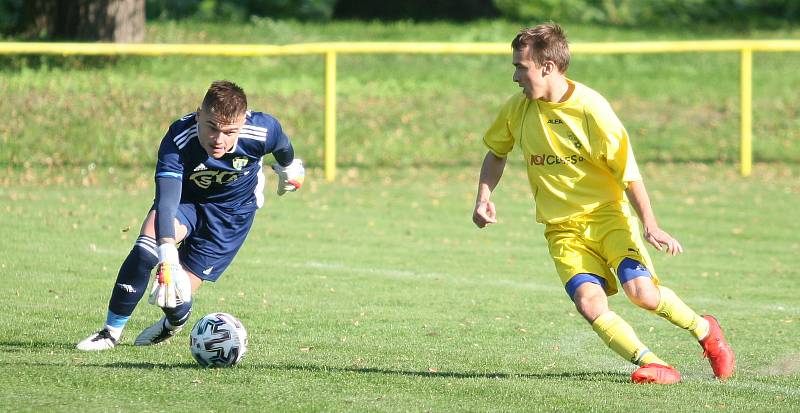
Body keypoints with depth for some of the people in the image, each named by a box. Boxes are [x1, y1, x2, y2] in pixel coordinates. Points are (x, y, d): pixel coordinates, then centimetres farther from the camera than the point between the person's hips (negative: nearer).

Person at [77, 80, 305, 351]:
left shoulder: (263, 130, -31)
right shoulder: (178, 140, -36)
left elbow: (282, 146, -4)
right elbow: (165, 202, -47)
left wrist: (289, 168, 20)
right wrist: (168, 259, -61)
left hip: (233, 210, 0)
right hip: (187, 199, 0)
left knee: (174, 295, -7)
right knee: (147, 245, -32)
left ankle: (176, 322, 33)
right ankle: (111, 332, -15)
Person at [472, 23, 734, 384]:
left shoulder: (591, 108, -14)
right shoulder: (517, 109, -1)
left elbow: (627, 172, -9)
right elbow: (496, 151, 20)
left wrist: (650, 225, -16)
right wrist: (484, 197, 5)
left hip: (608, 214, -3)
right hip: (563, 229, 3)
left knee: (642, 292, -21)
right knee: (590, 303, -23)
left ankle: (704, 330, 7)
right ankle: (652, 365, -21)